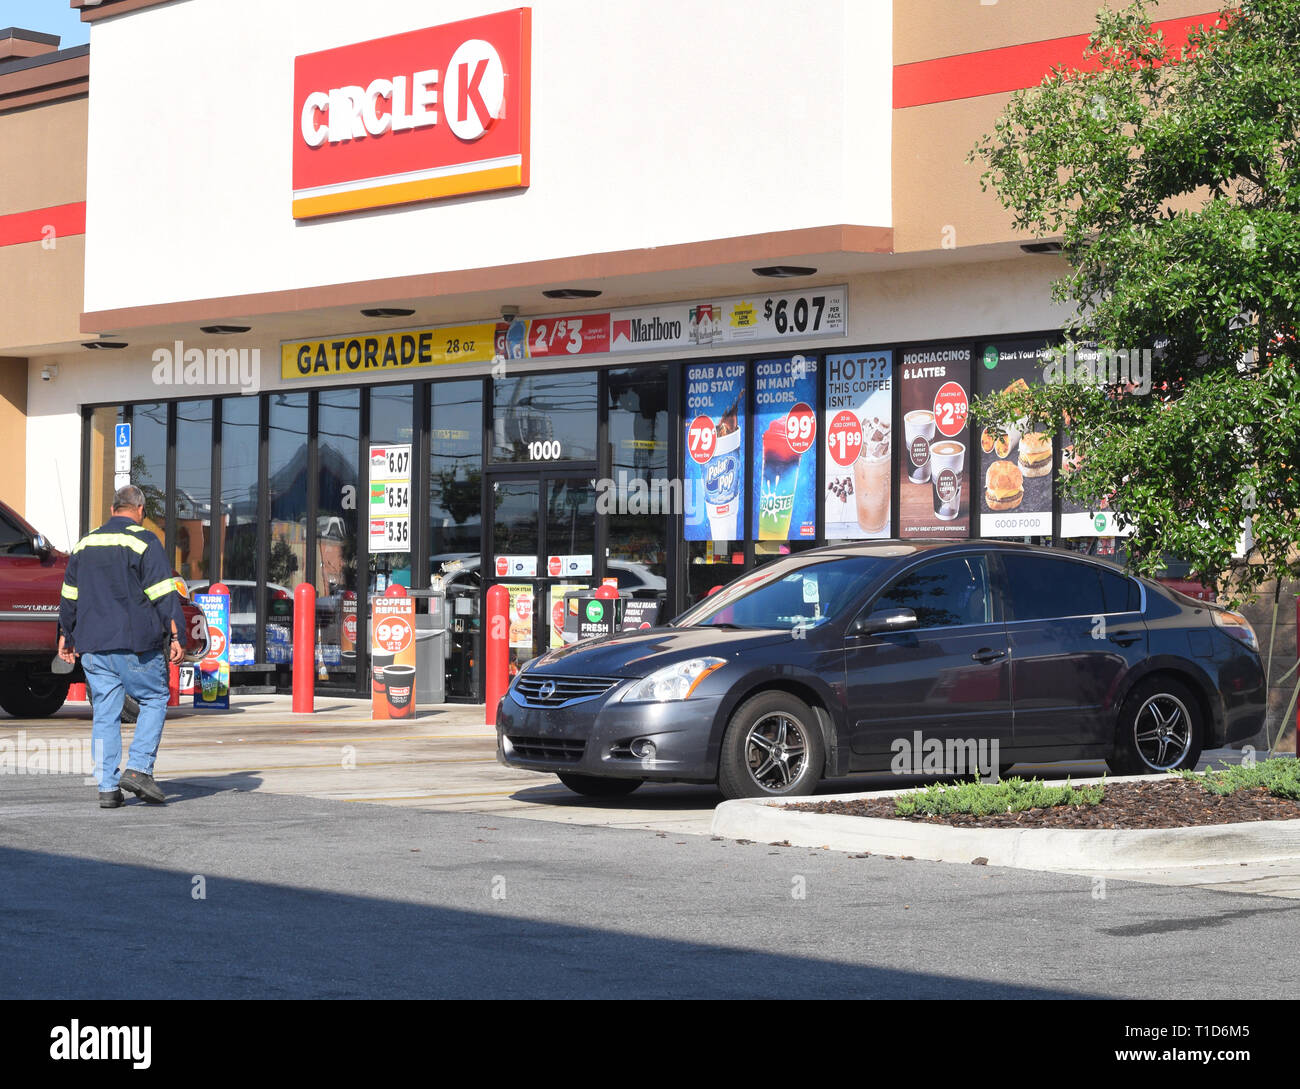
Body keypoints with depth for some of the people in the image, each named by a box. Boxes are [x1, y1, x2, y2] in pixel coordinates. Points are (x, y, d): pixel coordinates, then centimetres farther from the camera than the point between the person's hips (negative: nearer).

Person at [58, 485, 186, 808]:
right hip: (135, 642, -5)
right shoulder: (144, 542, -5)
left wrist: (67, 635, 30)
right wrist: (175, 636, -8)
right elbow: (164, 594, -10)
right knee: (154, 699, 7)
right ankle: (138, 768, -6)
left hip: (93, 645, 5)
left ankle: (107, 787, 4)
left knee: (105, 712, 7)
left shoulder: (85, 544, 14)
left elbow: (69, 596, 21)